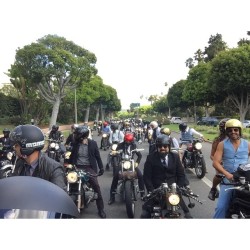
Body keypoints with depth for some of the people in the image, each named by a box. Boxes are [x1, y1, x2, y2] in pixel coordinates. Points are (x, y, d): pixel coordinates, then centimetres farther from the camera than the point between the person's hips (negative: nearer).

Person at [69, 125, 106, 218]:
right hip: (77, 167, 3)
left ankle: (101, 210, 2)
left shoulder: (92, 143, -3)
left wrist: (101, 168, -2)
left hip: (89, 168, -2)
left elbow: (97, 156, 2)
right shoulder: (76, 143, 3)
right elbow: (72, 155, 15)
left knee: (96, 186, -10)